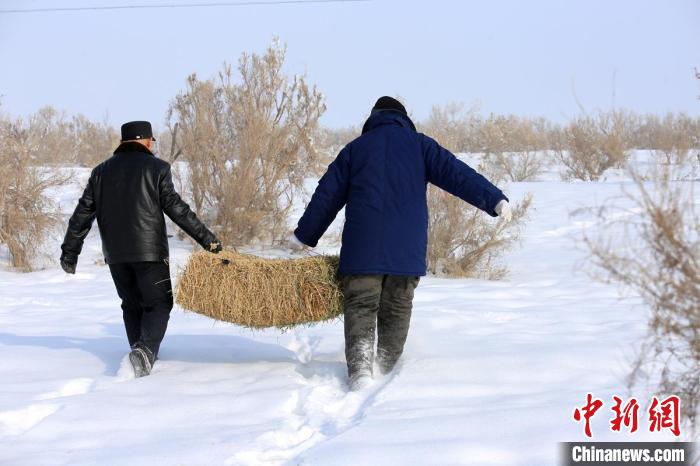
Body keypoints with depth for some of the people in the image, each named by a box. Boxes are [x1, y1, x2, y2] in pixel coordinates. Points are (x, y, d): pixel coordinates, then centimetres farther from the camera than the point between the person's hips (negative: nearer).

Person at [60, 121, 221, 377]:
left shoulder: (102, 171, 11)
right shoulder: (156, 168, -3)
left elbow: (83, 213, 9)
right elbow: (176, 208, -10)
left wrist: (70, 251, 14)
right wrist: (206, 238, -8)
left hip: (115, 253, 4)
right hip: (149, 251, -4)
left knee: (132, 305, 19)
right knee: (158, 305, 0)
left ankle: (143, 356, 21)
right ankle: (145, 349, -24)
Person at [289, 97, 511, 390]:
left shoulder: (355, 149, 15)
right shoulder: (419, 145, 12)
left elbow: (327, 196, 17)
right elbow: (456, 174, 0)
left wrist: (304, 237, 25)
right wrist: (494, 200, -4)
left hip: (363, 245, 0)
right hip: (408, 246, 0)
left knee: (360, 306, 0)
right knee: (397, 308, 12)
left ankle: (360, 369, -17)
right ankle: (387, 369, 12)